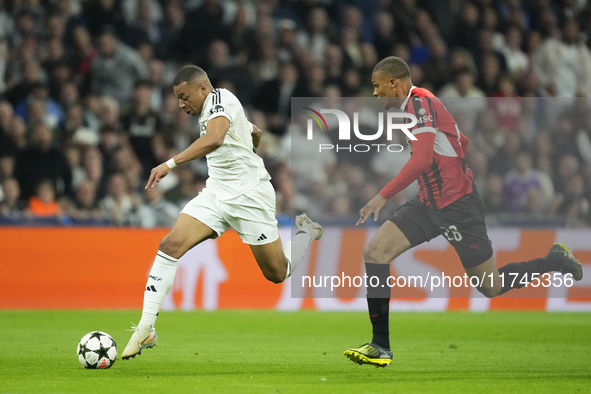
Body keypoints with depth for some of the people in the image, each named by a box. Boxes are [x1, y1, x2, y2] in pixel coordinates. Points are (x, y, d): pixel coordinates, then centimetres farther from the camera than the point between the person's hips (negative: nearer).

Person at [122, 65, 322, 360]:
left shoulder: (220, 98, -15)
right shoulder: (213, 110, 14)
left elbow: (215, 139, -36)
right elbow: (256, 134, 31)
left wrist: (171, 163, -42)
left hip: (249, 196, -8)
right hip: (216, 193, 8)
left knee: (277, 274, 3)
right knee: (170, 246, -14)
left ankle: (305, 232, 36)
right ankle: (146, 330, -15)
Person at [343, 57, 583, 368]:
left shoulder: (419, 101, -18)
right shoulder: (412, 105, 11)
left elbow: (422, 159, -30)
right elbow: (462, 142, 22)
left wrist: (383, 195, -29)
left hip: (458, 207, -9)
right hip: (429, 203, 9)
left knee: (492, 288, 2)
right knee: (374, 252, -8)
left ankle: (556, 261, 28)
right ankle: (380, 348, -7)